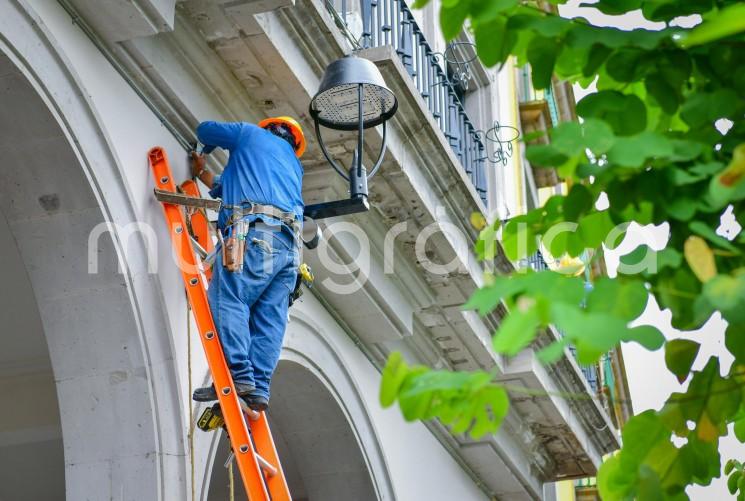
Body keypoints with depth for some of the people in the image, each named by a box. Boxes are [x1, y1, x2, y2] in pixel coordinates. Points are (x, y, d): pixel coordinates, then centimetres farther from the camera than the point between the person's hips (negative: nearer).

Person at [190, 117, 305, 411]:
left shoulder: (252, 134, 20)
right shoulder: (293, 164, 37)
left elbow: (205, 130, 30)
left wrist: (207, 148, 52)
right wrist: (202, 173, 54)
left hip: (255, 233, -7)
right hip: (290, 245, 7)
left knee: (226, 299, -15)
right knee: (270, 318, -1)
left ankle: (238, 374, -28)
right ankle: (259, 387, -12)